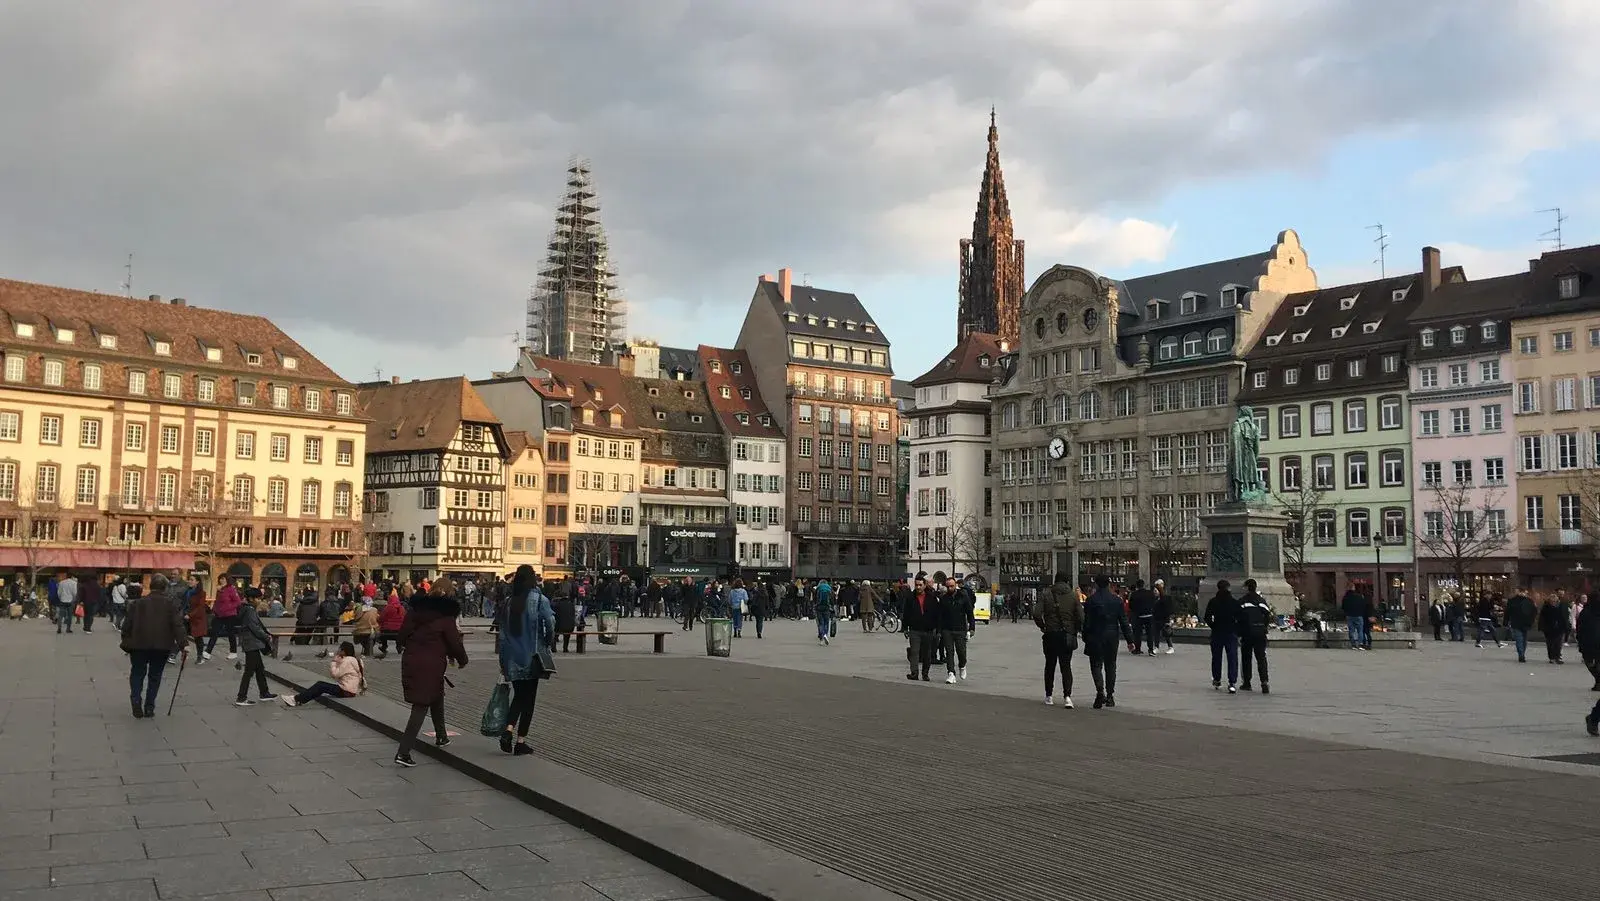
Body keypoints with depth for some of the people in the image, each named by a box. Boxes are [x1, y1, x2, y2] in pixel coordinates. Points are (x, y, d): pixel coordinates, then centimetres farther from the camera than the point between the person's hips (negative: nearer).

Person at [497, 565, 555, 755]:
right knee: (529, 698, 7)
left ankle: (508, 729, -4)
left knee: (519, 695, 18)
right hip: (531, 655, -4)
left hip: (512, 657, 4)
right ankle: (521, 742, 7)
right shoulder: (539, 599, -8)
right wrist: (549, 642, 3)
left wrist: (502, 660, 10)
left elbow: (503, 631, 5)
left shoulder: (509, 601, 4)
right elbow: (550, 623, -17)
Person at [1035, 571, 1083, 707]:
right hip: (1067, 635, 0)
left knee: (1050, 665, 13)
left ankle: (1049, 696, 16)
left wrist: (1043, 627, 3)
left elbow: (1037, 614, -11)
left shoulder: (1047, 594, -1)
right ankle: (1067, 696, -10)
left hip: (1050, 635, 0)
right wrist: (1075, 630, 7)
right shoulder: (1073, 596, -1)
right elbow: (1080, 617, -7)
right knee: (1066, 665, 5)